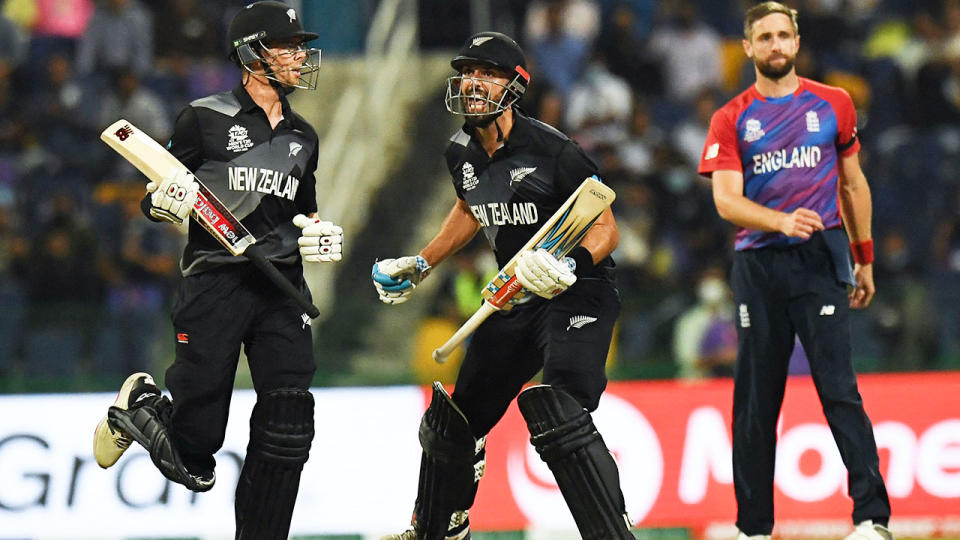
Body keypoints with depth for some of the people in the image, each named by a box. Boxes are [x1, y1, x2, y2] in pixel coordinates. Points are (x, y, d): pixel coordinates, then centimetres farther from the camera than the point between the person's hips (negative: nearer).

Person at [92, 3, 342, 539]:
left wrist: (321, 234, 9)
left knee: (289, 424, -12)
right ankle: (139, 403, 26)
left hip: (281, 289, 5)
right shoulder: (206, 119, -2)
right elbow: (153, 201, 2)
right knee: (194, 458, -6)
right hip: (215, 283, -5)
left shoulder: (302, 137, 17)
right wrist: (164, 202, -20)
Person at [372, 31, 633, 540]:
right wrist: (420, 264, 26)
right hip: (517, 300, 8)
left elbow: (606, 227, -16)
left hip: (578, 294, -8)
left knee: (557, 415, -31)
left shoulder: (552, 150, -20)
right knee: (456, 420, 17)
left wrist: (569, 268, -34)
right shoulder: (462, 153, 3)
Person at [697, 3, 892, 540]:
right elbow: (726, 201, -6)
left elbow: (853, 183, 18)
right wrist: (781, 221, -24)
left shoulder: (833, 105, 9)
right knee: (755, 400, 4)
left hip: (821, 259, -1)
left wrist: (864, 259, 16)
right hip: (758, 264, 1)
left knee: (840, 389, -10)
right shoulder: (731, 120, 5)